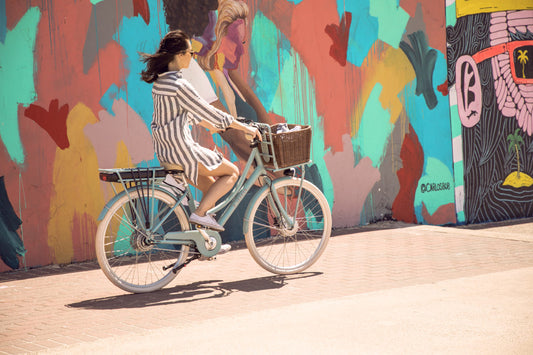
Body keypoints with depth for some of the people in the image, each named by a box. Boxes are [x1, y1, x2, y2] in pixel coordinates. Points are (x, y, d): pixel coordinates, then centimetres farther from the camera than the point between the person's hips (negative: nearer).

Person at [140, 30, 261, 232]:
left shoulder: (160, 81, 9)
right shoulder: (179, 85, -20)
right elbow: (209, 112, -16)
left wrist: (209, 126, 36)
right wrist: (245, 128, -7)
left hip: (164, 151, 9)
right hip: (182, 152, -9)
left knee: (212, 188, 23)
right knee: (232, 172, 5)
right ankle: (200, 213, -5)